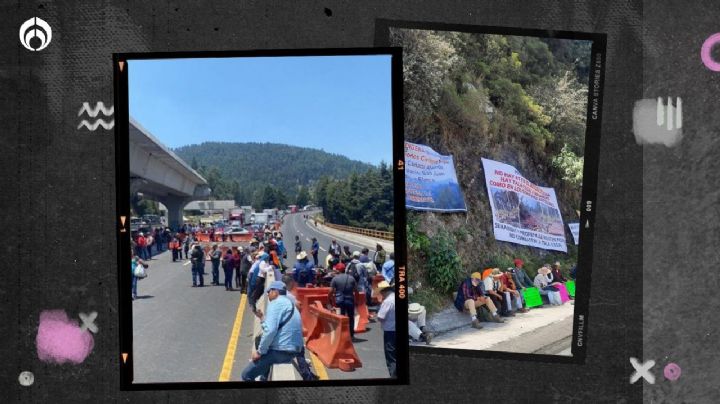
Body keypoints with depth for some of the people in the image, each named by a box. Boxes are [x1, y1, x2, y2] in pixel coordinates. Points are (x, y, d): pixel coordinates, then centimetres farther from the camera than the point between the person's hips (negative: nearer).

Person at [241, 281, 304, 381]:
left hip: (280, 351, -10)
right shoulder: (289, 303, 20)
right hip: (294, 351, 10)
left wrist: (260, 351, -12)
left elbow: (270, 330, -21)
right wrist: (262, 317, 24)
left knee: (247, 375, -2)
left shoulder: (276, 303, -9)